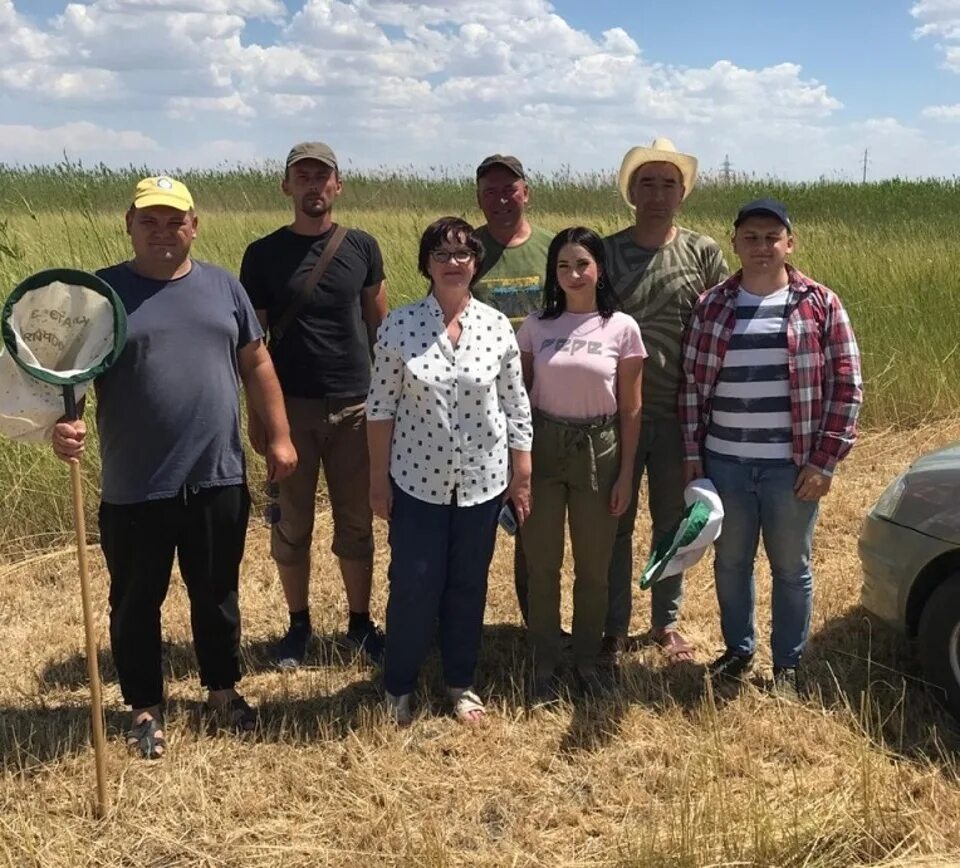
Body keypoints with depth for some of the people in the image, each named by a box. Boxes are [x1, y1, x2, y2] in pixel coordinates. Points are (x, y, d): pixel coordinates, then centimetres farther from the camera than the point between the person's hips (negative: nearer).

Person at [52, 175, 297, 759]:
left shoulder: (223, 286, 6)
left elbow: (256, 363, 11)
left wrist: (279, 436, 7)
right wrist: (63, 424, -28)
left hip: (219, 481, 3)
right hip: (135, 491, -2)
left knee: (217, 596, 18)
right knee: (137, 603, 12)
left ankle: (224, 689, 38)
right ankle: (147, 708, 31)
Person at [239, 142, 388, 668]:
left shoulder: (362, 248, 3)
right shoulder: (263, 255, 0)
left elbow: (380, 325, 8)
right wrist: (255, 412, 0)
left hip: (356, 406, 1)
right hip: (291, 406, -1)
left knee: (356, 523, 9)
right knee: (292, 523, 8)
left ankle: (360, 624, 23)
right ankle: (299, 625, 24)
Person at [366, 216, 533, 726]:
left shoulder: (497, 326, -2)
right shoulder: (398, 325, -8)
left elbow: (516, 405, 3)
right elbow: (381, 406, -3)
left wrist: (522, 474, 3)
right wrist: (378, 479, -3)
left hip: (482, 479, 2)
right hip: (417, 479, -2)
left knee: (469, 586, 13)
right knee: (413, 586, 4)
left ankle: (461, 682, 32)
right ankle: (398, 684, 25)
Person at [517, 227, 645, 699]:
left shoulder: (621, 328, -3)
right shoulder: (536, 325, 0)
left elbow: (630, 408, 0)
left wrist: (626, 474, -2)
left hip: (598, 449, 0)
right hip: (542, 448, 1)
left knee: (593, 567, 10)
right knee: (542, 564, 7)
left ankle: (586, 660, 28)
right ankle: (544, 664, 22)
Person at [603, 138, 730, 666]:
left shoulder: (703, 253, 1)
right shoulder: (606, 252, -1)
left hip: (679, 414, 1)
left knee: (672, 523, 13)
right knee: (615, 523, 9)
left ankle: (667, 622, 30)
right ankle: (615, 627, 24)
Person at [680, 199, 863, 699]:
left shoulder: (820, 305, -4)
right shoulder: (712, 307, 3)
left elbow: (846, 387, -4)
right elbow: (692, 384, 5)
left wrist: (825, 461, -9)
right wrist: (693, 455, 1)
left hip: (792, 466, -2)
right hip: (725, 463, 2)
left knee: (791, 568, 11)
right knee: (731, 562, 15)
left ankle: (788, 665, 28)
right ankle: (738, 650, 35)